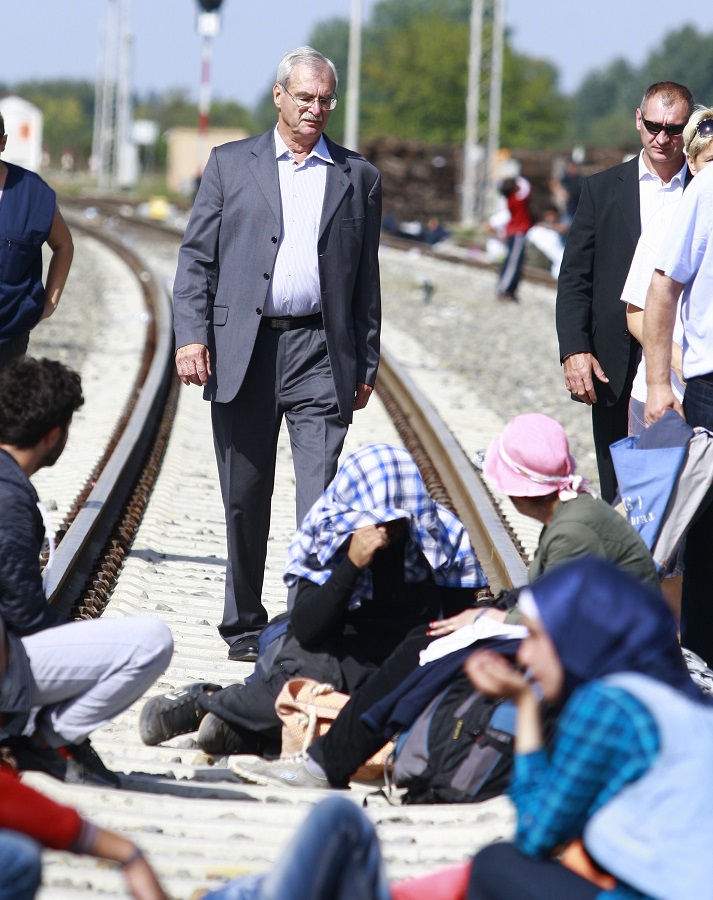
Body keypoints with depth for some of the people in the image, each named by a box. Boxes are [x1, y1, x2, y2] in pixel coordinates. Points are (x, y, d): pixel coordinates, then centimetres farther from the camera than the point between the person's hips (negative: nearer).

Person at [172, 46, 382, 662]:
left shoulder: (358, 177, 11)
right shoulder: (231, 164, 9)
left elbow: (366, 280, 13)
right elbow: (196, 258, 6)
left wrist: (365, 364, 9)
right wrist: (191, 336, -6)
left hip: (321, 353, 0)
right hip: (242, 350, 0)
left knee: (320, 499, -10)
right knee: (245, 499, 8)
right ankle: (245, 624, 21)